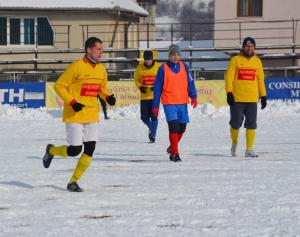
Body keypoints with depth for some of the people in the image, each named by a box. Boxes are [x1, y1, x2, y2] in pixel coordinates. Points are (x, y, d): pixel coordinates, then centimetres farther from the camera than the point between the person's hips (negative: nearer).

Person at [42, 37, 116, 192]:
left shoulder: (101, 69, 7)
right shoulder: (77, 67, -13)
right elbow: (59, 86, -10)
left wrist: (108, 97, 1)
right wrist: (72, 102, -19)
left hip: (92, 116, 6)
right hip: (74, 115, -6)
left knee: (90, 149, -2)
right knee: (75, 150, -7)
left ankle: (73, 182, 10)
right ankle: (51, 151, 25)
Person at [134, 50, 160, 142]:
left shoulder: (158, 67, -5)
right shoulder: (140, 68, 1)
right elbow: (136, 80, 11)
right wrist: (140, 87, -8)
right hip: (144, 96, 2)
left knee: (154, 116, -7)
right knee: (144, 117, 3)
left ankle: (153, 135, 4)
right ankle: (151, 128, 33)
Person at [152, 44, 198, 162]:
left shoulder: (184, 67, 8)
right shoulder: (163, 69, -1)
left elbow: (190, 82, 7)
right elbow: (157, 88, 2)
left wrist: (193, 97, -9)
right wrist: (155, 106, 1)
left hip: (182, 103, 4)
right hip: (169, 103, -4)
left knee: (182, 127, 8)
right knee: (174, 126, -14)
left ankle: (172, 147, 32)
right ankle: (174, 153, -8)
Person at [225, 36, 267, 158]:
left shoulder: (257, 61, 11)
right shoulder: (235, 60, 1)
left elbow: (260, 80, 16)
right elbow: (229, 77, -2)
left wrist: (263, 96, 11)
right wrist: (229, 93, -12)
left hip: (252, 99, 3)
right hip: (237, 98, -3)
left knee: (251, 125, -2)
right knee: (236, 123, 1)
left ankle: (249, 150, 2)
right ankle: (234, 143, 27)